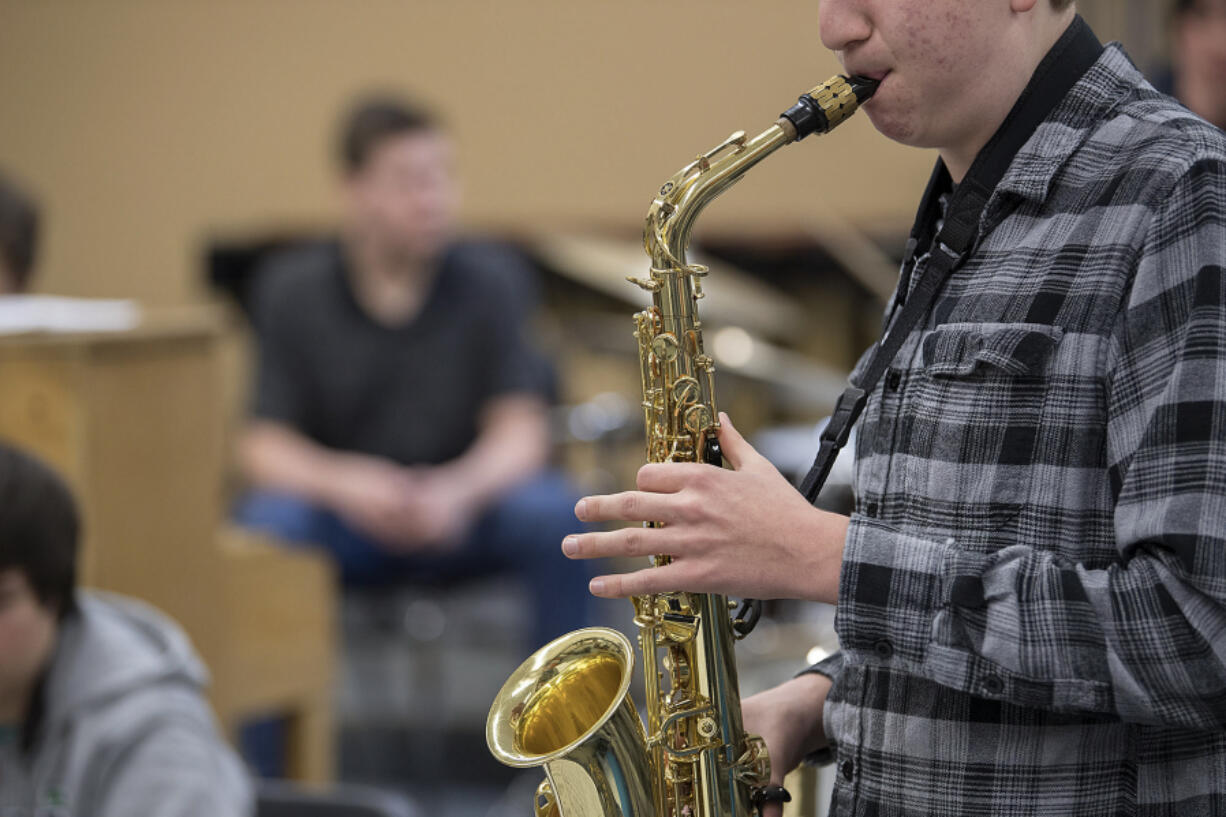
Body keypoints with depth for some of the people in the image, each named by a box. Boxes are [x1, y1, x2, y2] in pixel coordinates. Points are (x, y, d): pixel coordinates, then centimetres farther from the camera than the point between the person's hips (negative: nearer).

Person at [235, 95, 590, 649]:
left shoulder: (488, 281, -4)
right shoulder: (294, 292, -4)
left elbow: (520, 430, -10)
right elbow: (264, 443, -7)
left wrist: (458, 489, -31)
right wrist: (342, 481, -29)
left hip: (462, 514, 0)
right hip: (348, 516, 0)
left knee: (552, 512, -29)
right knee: (270, 521, -31)